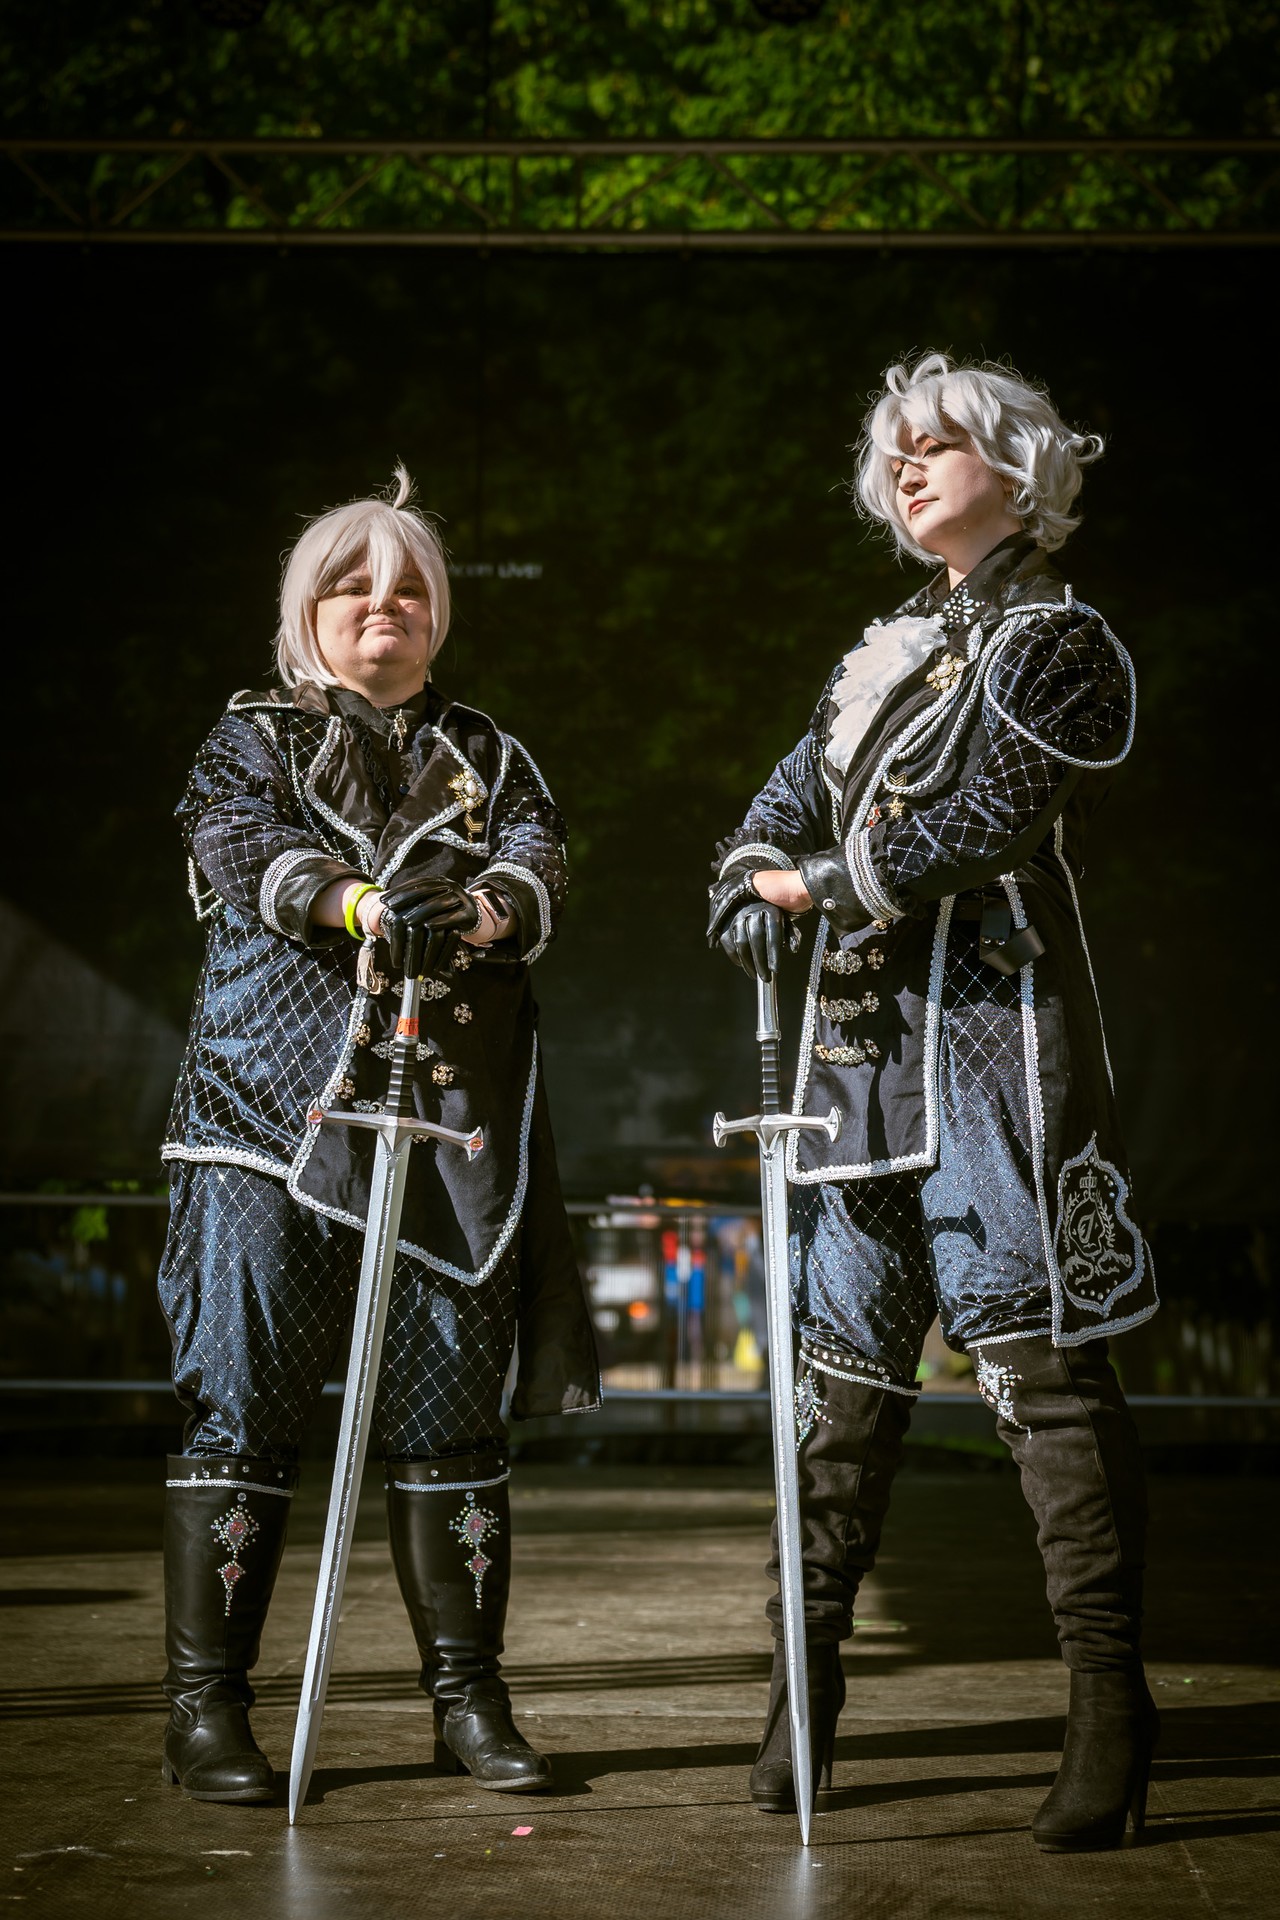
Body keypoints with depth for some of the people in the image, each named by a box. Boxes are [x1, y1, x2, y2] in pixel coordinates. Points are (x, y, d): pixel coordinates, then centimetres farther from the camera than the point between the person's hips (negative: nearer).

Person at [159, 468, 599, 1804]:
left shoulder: (483, 753, 21)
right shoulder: (253, 737, 14)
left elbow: (540, 851, 2)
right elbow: (238, 846, -7)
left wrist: (495, 906, -23)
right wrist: (352, 902, -26)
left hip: (453, 1108, 3)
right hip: (278, 1100, -2)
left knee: (453, 1393, 2)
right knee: (244, 1392, -6)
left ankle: (467, 1698, 11)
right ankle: (204, 1708, 1)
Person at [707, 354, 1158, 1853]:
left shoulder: (1057, 642, 2)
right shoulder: (885, 653, 24)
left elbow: (987, 821, -12)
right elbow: (782, 811, 20)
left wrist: (830, 878, -3)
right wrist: (758, 882, -1)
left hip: (990, 1021, -7)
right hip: (863, 1028, 7)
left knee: (1036, 1351, -11)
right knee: (845, 1350, 7)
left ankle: (1111, 1701, -7)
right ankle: (806, 1674, 14)